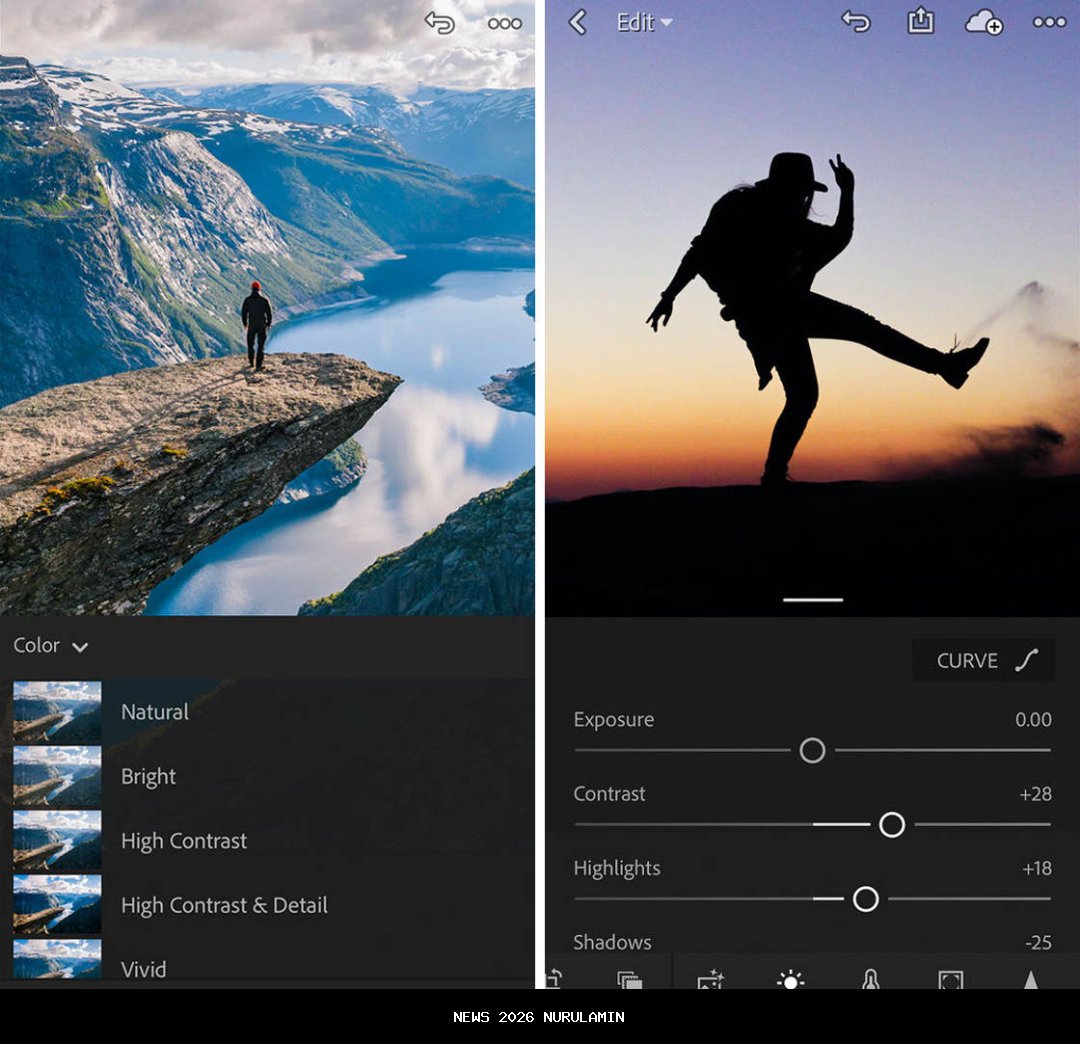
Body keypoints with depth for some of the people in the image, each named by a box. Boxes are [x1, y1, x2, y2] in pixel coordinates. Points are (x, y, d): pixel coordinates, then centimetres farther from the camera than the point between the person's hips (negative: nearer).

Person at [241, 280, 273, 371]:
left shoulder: (247, 300, -6)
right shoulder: (264, 300, -9)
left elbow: (243, 313, -2)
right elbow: (269, 313, -5)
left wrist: (244, 323, 15)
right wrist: (268, 324, 11)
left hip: (251, 325, 1)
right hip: (262, 325, -1)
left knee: (250, 344, 21)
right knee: (261, 346, 4)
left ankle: (251, 362, 33)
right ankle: (258, 366, -2)